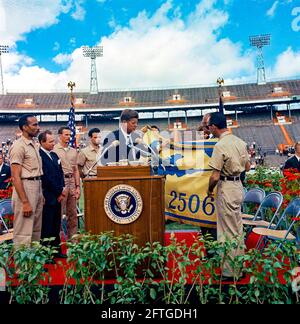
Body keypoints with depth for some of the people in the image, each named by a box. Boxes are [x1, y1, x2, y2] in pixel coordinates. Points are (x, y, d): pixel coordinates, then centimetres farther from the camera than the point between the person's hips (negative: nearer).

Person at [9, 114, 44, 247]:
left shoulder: (34, 144, 13)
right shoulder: (19, 146, -12)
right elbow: (16, 177, -17)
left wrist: (41, 194, 10)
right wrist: (25, 202, -21)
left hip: (37, 188, 9)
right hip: (25, 188, -9)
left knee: (36, 230, 16)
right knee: (23, 234, -3)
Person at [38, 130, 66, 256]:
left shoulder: (54, 155, 16)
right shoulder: (39, 155, -12)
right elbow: (46, 177, -16)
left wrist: (61, 190, 3)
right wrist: (59, 191, -8)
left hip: (57, 196, 8)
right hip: (47, 197, -8)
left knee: (56, 226, 14)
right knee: (47, 227, -1)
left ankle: (56, 250, 24)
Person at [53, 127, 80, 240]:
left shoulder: (73, 151, 14)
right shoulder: (54, 150, -4)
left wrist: (78, 186, 8)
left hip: (71, 182, 6)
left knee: (73, 213, 10)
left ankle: (72, 238, 19)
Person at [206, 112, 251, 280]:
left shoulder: (220, 145, -20)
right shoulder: (240, 142, 4)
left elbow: (215, 176, -21)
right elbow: (248, 167, 13)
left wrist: (210, 190, -4)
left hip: (226, 189, -8)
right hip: (239, 186, 8)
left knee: (229, 231, 2)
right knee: (237, 228, 19)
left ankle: (231, 271, 14)